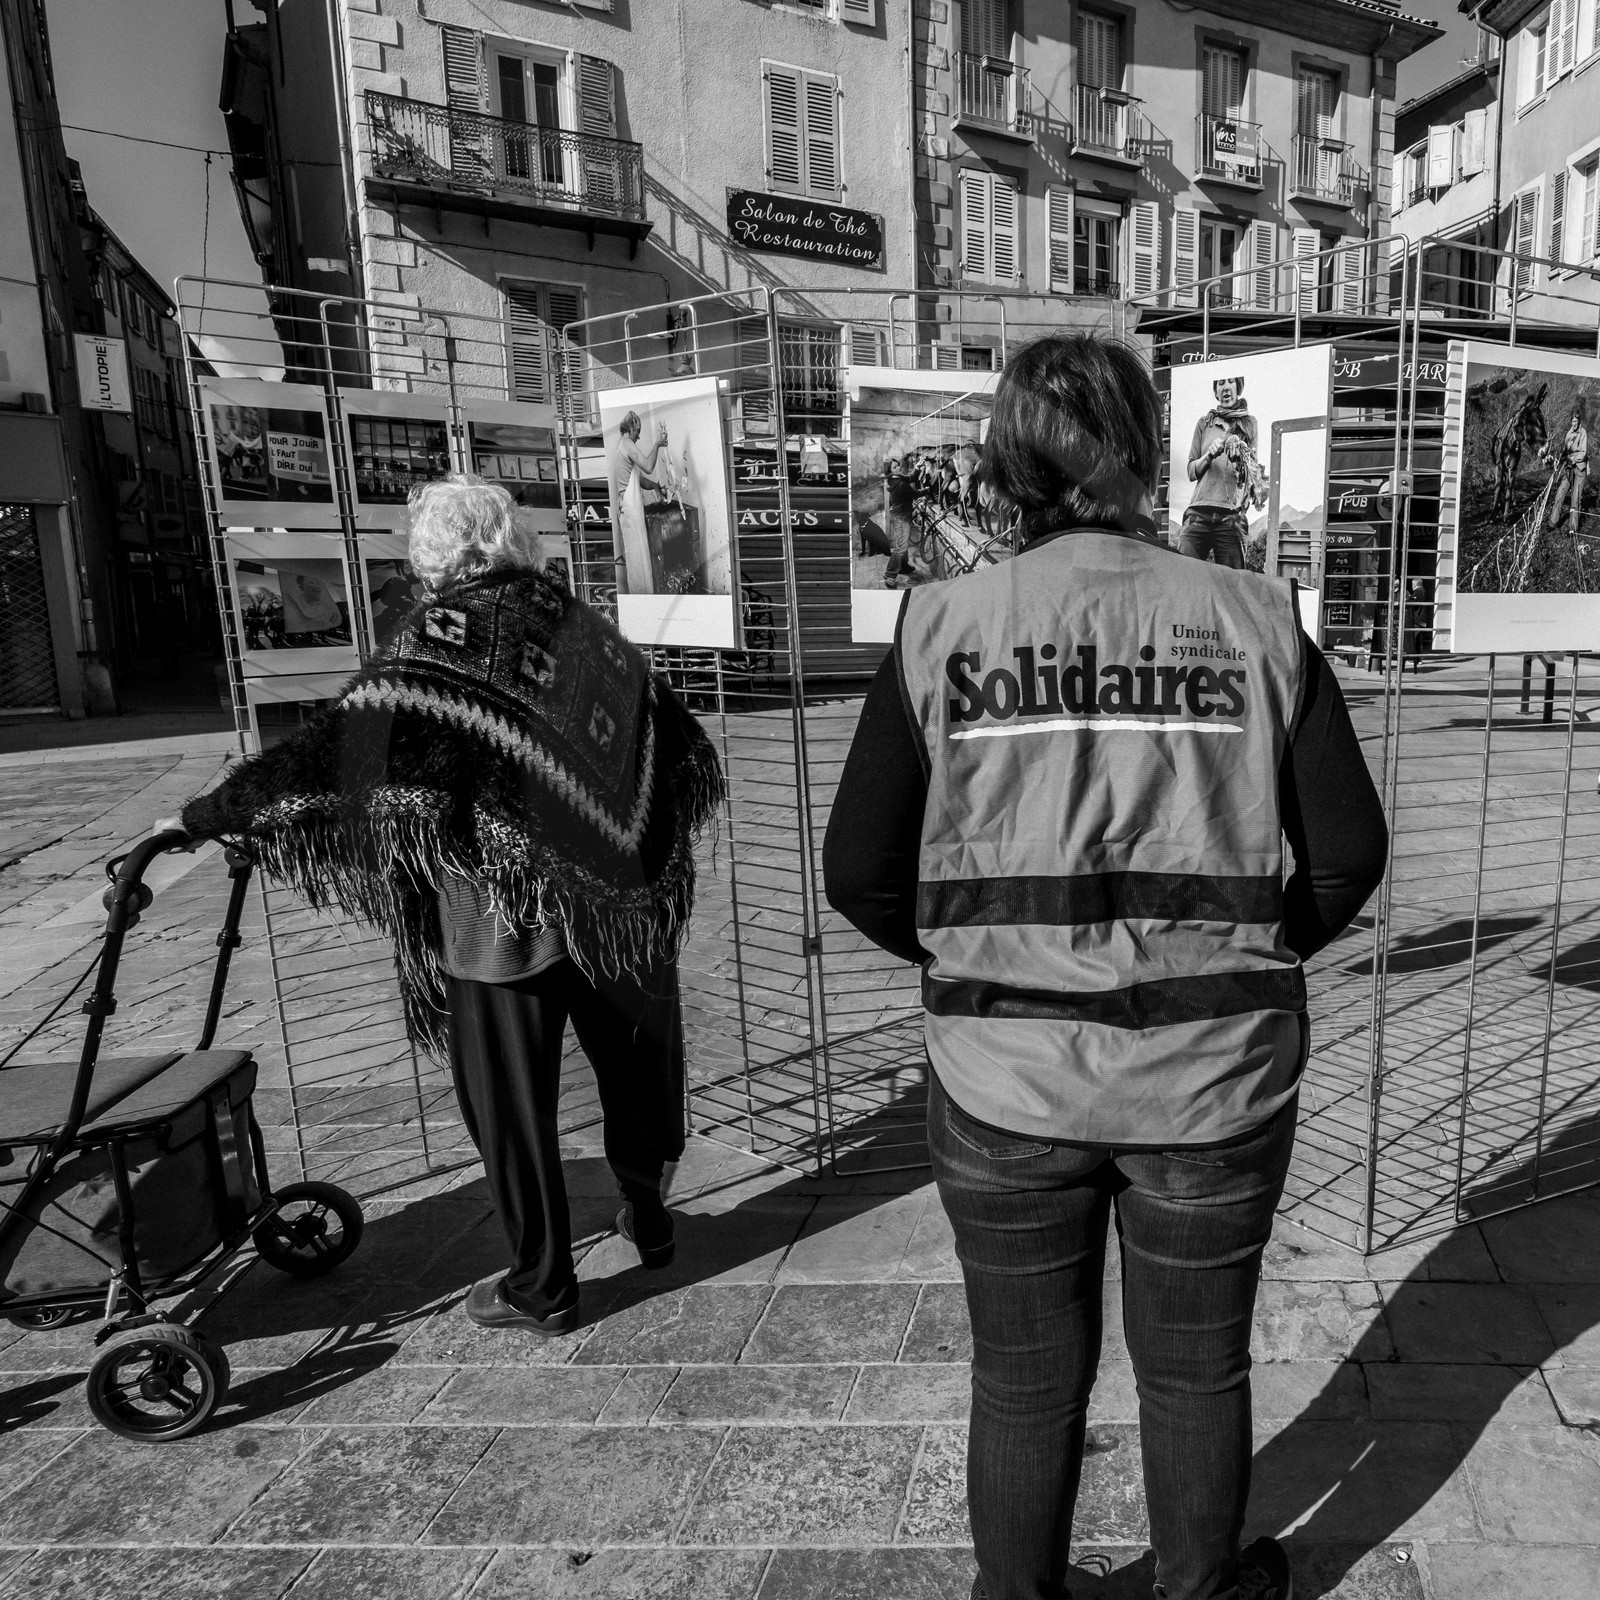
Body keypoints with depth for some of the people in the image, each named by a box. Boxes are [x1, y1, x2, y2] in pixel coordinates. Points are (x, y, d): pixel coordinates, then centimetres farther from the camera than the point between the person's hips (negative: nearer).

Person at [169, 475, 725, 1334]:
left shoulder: (442, 630, -11)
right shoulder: (571, 617, 5)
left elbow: (343, 741, -19)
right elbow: (668, 726, 10)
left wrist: (201, 816, -13)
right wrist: (635, 843, 22)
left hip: (500, 917, -5)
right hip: (608, 896, 6)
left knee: (512, 1103, 10)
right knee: (628, 1056, 22)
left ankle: (540, 1288, 24)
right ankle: (647, 1214, 40)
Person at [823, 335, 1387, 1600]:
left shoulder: (941, 631, -7)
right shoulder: (1257, 624, -4)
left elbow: (860, 874, -6)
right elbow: (1348, 852, -1)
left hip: (1006, 1078, 0)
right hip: (1212, 1074, 1)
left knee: (1028, 1380, 20)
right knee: (1196, 1369, 24)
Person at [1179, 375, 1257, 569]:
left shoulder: (1250, 424, 15)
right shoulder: (1204, 423, 19)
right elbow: (1191, 471, 15)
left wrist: (1240, 457, -11)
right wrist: (1210, 455, -4)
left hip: (1232, 515, -1)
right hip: (1199, 511, 1)